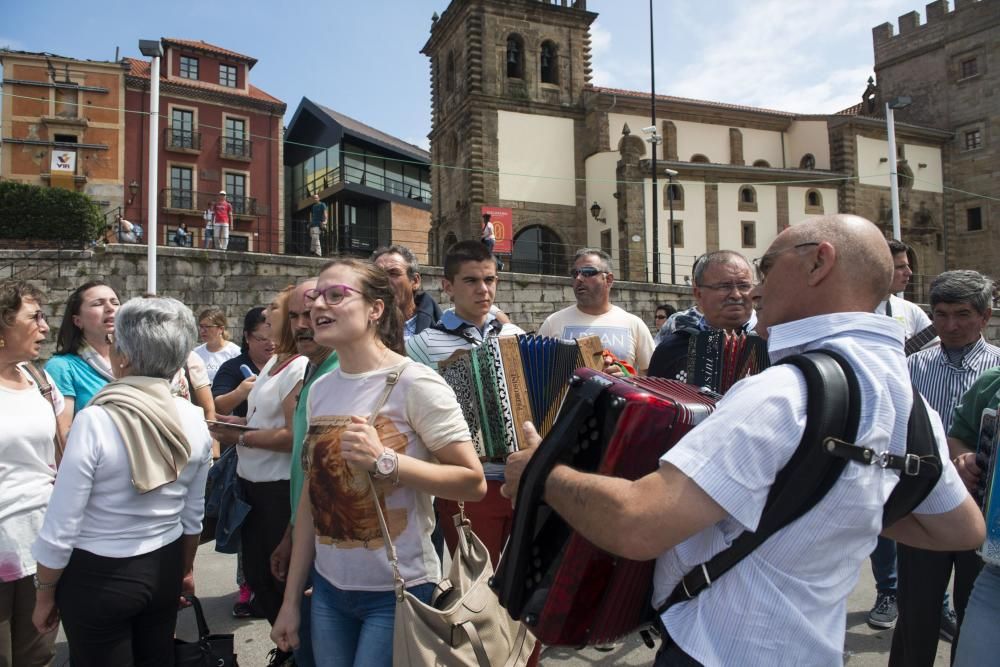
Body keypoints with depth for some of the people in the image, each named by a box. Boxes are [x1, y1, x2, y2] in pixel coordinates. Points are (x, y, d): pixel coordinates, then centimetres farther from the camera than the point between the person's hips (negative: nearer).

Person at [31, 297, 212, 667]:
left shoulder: (95, 421, -22)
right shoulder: (194, 421, -8)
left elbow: (61, 527, -15)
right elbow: (193, 514, 4)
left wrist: (45, 594, 1)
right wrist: (186, 569, 19)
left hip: (98, 576, -4)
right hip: (164, 568, 4)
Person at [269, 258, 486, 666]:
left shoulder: (414, 383, -15)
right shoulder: (319, 390, 4)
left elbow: (473, 483, -16)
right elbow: (311, 498, 8)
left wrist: (384, 461, -26)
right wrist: (291, 598, 10)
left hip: (398, 591, -5)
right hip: (328, 588, 6)